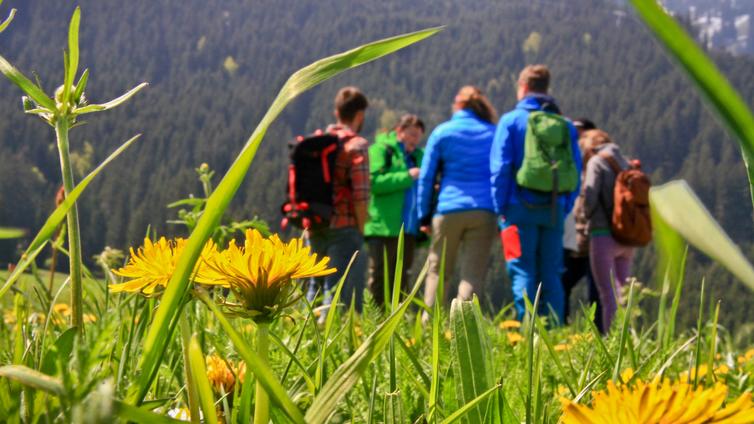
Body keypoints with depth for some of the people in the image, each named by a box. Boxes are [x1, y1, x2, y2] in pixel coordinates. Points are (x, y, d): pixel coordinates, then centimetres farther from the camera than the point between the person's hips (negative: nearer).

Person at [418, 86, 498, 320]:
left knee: (438, 271, 11)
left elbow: (426, 177, 3)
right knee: (474, 273, 2)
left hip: (448, 210, -1)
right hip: (484, 211, 1)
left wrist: (424, 214, 8)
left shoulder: (442, 132, 5)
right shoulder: (493, 134, 10)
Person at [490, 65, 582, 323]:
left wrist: (501, 208, -1)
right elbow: (576, 171, 9)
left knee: (523, 273, -1)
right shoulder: (565, 125, 10)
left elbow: (500, 167, -5)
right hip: (554, 211, 3)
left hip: (522, 208, -3)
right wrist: (564, 209, 13)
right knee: (551, 275, 9)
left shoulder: (511, 120, 0)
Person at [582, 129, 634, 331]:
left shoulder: (597, 161, -4)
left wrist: (586, 218, 6)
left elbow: (589, 197, -12)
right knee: (621, 291, 17)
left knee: (607, 293, -4)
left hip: (603, 234, -6)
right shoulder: (625, 162, 14)